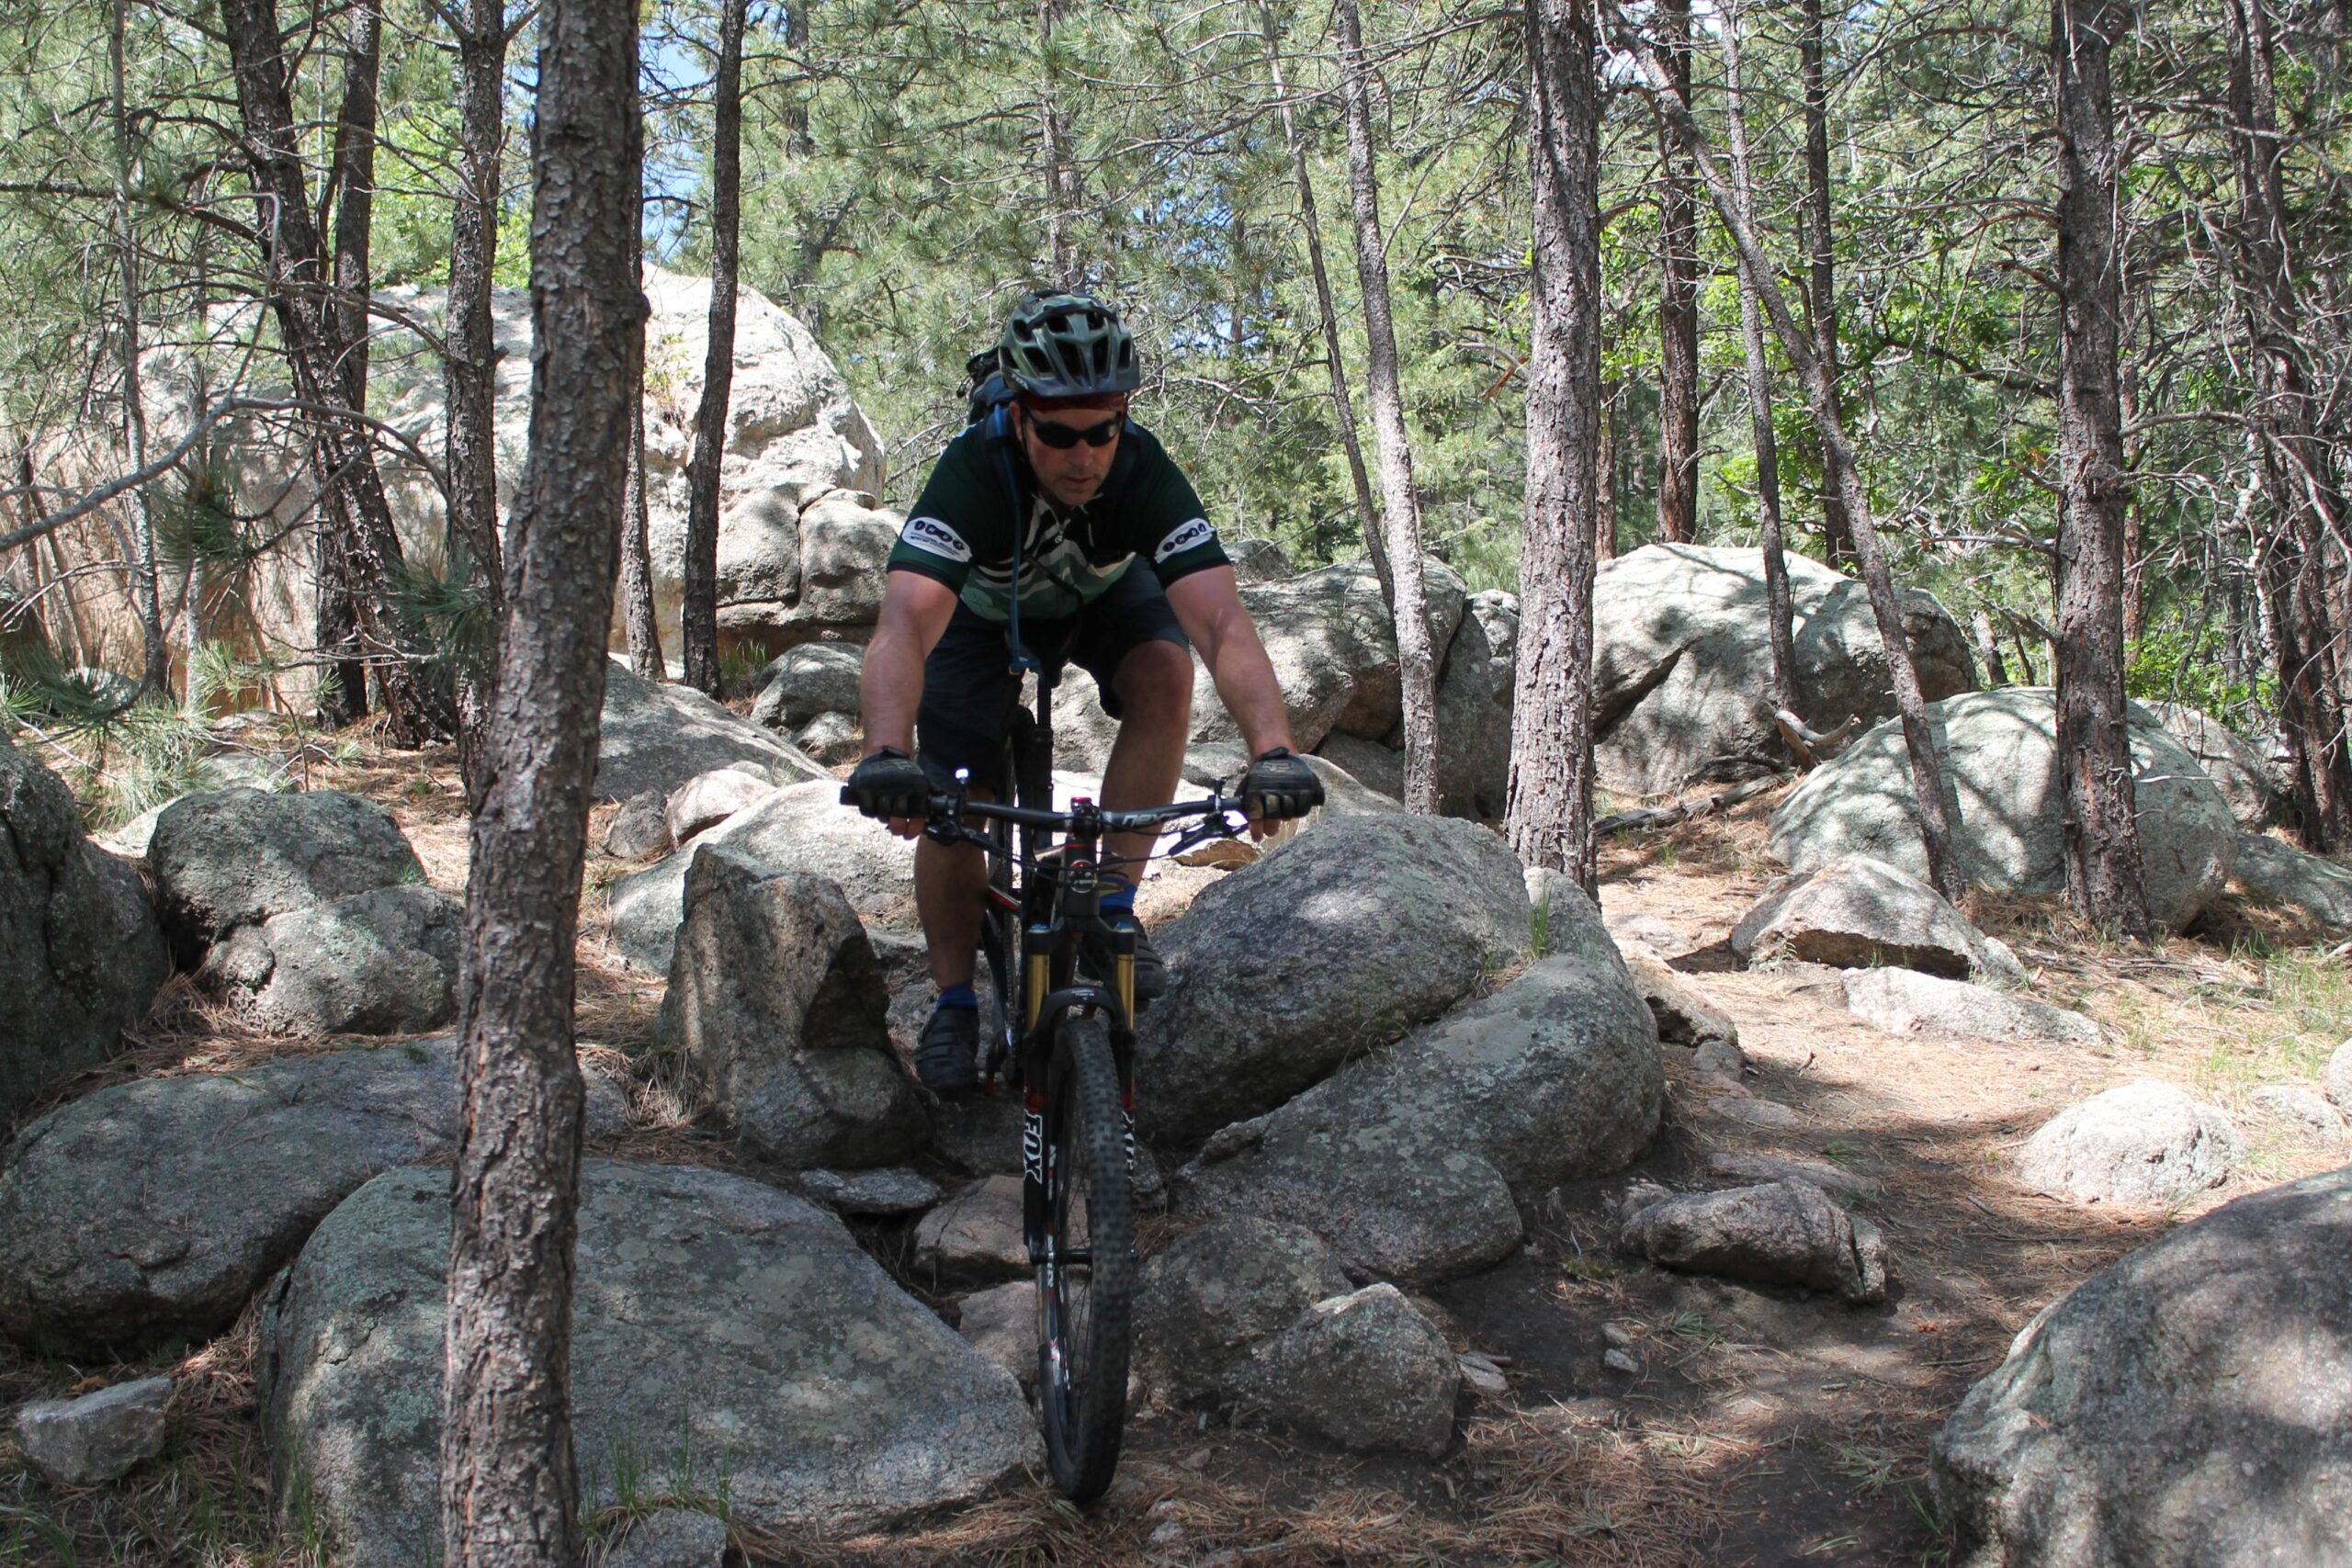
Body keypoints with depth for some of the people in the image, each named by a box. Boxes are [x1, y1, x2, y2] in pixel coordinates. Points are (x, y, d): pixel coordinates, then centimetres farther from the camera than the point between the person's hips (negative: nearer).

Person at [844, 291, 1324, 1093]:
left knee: (1165, 673, -30)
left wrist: (1273, 750, -63)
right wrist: (887, 754, -70)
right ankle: (954, 1000, 10)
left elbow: (1222, 621, -46)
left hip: (1103, 595, 1)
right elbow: (905, 623, -52)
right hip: (983, 610, -1)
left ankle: (1113, 906, -17)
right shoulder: (973, 471, -39)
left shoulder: (1146, 472, -35)